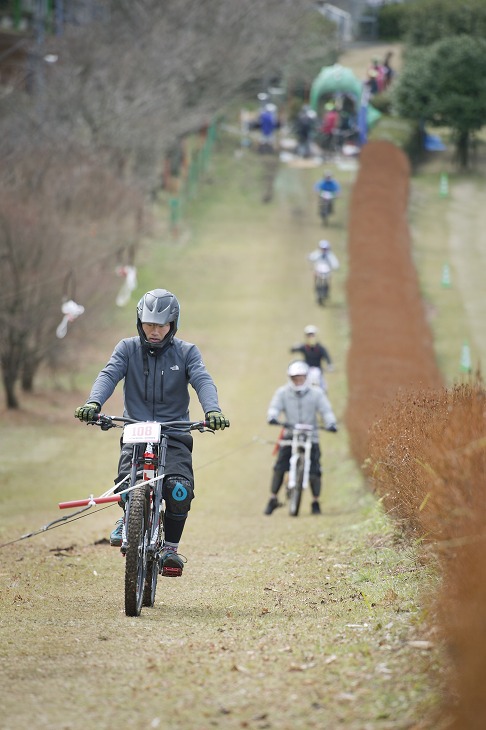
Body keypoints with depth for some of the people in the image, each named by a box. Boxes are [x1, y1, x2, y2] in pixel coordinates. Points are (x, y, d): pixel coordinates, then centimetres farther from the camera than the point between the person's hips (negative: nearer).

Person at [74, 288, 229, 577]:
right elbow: (109, 375, -9)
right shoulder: (128, 348, 6)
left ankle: (170, 549, -5)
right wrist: (93, 403, -31)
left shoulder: (186, 352, 4)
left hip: (175, 434, 0)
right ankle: (129, 519, 12)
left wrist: (212, 410, -33)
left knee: (179, 489, -25)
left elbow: (203, 381, -11)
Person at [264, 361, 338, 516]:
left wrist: (331, 423, -22)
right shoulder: (283, 392, 3)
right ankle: (273, 500, 4)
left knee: (314, 472, -7)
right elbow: (275, 407, -7)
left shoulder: (316, 393, 2)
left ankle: (315, 503, 10)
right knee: (279, 468, -10)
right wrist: (272, 417, -29)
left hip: (311, 437, 0)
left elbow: (325, 410, -3)